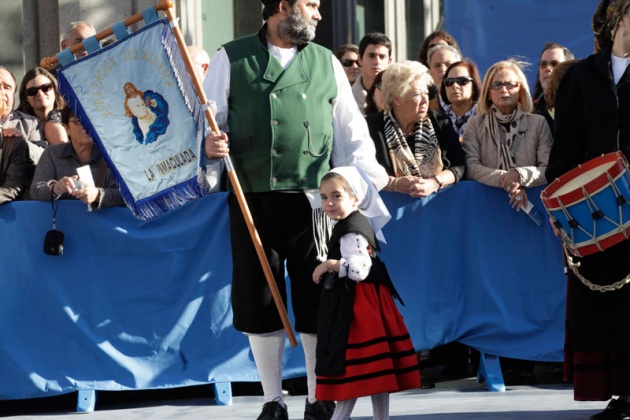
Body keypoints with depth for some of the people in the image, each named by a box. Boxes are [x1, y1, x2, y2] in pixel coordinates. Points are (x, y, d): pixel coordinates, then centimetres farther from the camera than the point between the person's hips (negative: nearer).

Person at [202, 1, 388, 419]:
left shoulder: (326, 62, 14)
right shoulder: (231, 59, 7)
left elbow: (351, 130, 12)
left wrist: (367, 172, -4)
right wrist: (210, 145, -18)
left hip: (313, 198, 1)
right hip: (252, 198, -1)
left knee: (318, 299, 0)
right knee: (258, 299, 2)